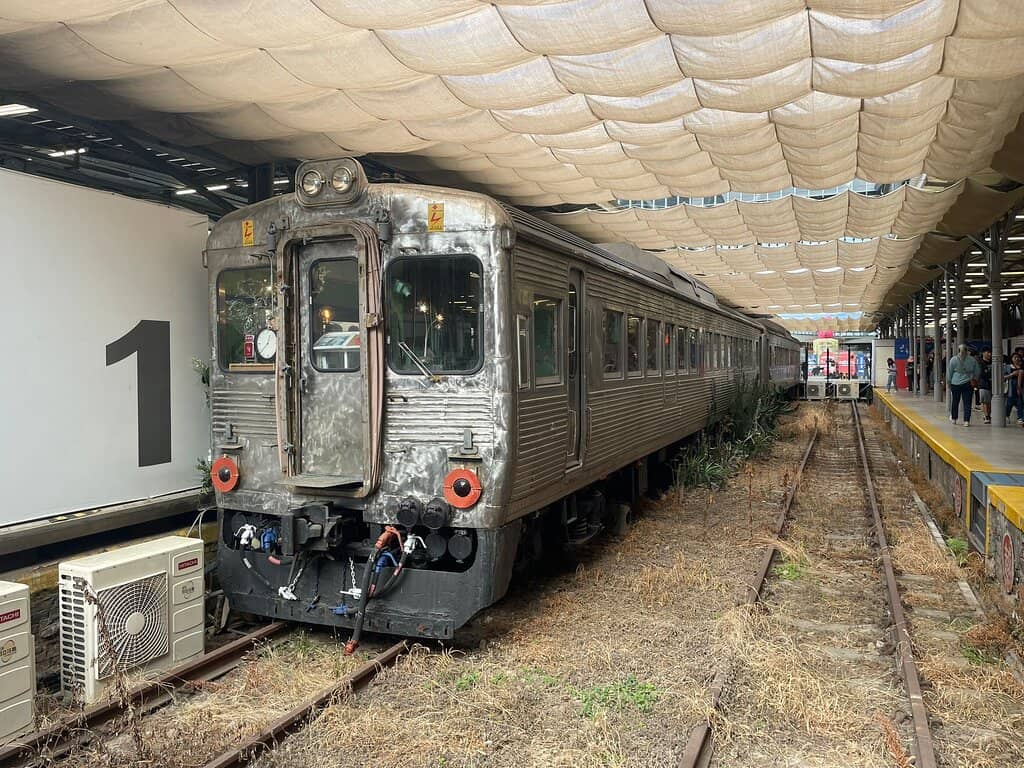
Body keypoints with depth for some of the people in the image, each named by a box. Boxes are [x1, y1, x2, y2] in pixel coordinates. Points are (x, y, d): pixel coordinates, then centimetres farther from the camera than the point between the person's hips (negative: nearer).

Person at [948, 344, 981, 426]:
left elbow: (950, 372, 1)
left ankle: (953, 418, 25)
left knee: (955, 401, 13)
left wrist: (949, 382, 12)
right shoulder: (972, 360, -2)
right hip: (968, 384, 1)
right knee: (967, 403, 1)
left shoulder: (953, 360, -6)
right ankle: (966, 420, -4)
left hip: (955, 383, -1)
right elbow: (977, 373, 6)